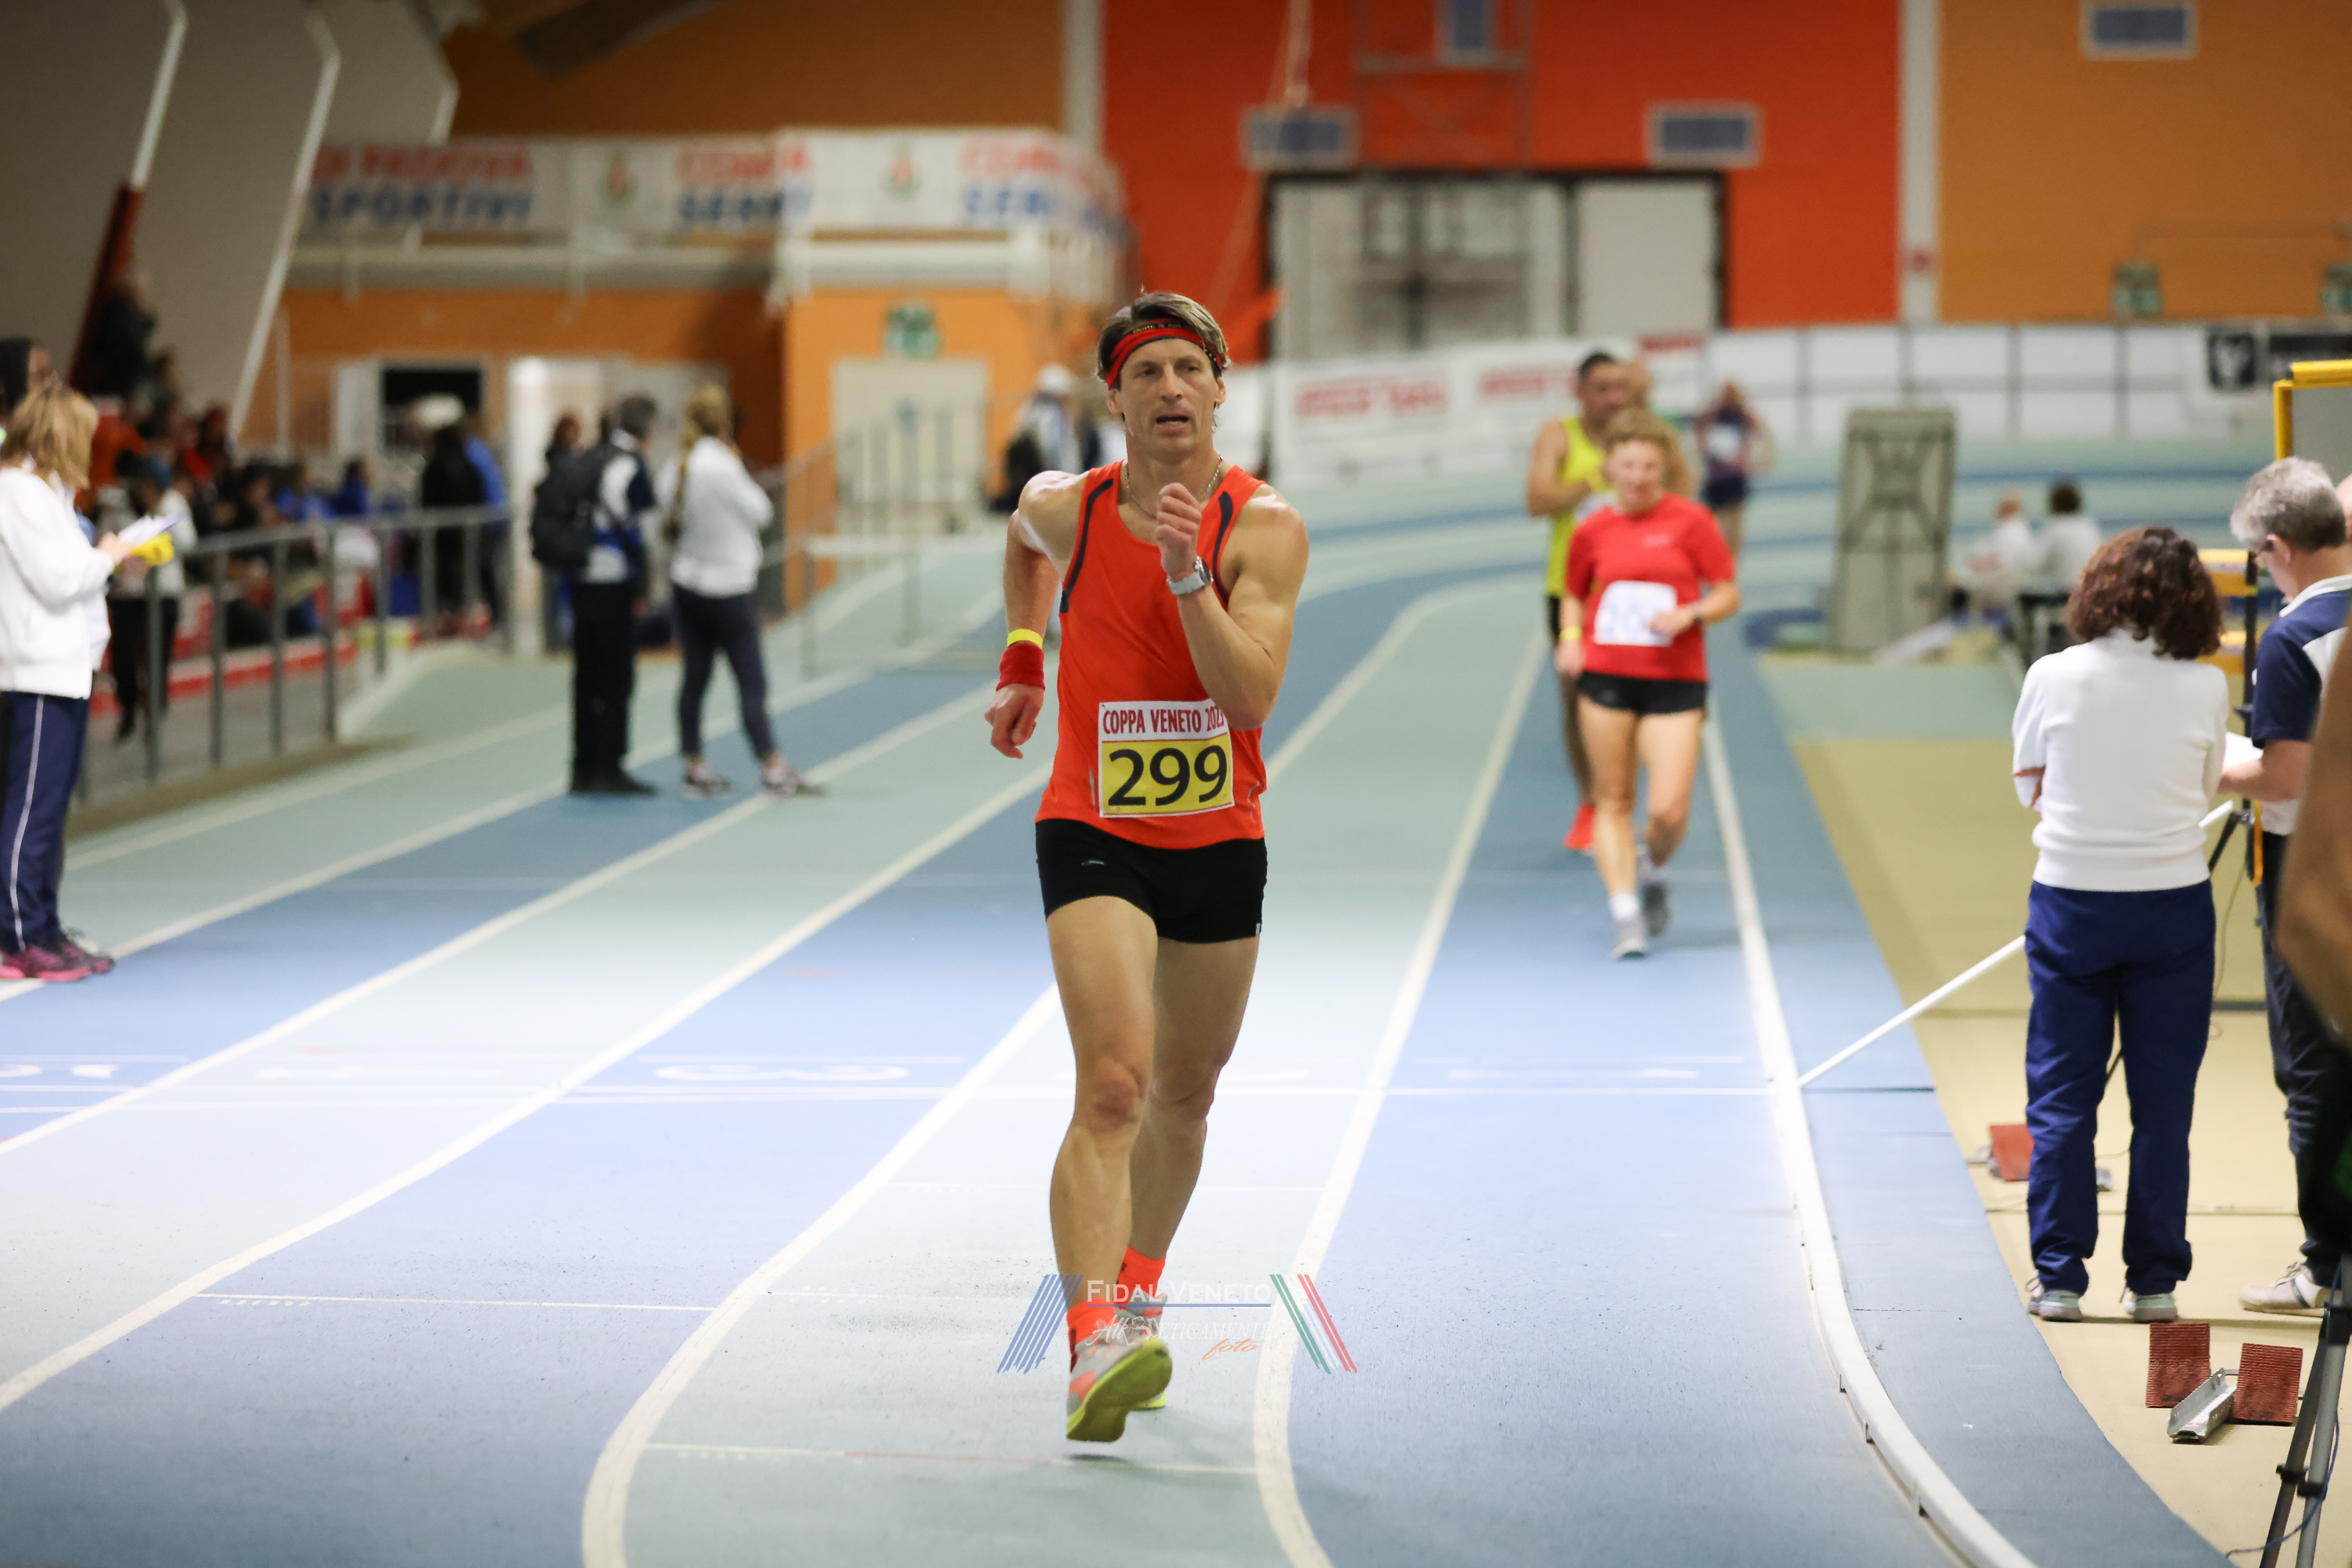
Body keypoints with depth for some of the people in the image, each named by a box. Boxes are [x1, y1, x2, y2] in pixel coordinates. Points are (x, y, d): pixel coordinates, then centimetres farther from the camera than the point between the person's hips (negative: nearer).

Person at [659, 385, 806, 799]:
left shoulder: (676, 470, 3)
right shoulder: (723, 468, -19)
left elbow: (671, 523, 8)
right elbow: (761, 512, -9)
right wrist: (742, 470, -2)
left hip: (687, 587, 7)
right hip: (727, 589, -7)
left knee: (694, 677, 10)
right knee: (751, 682, -2)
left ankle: (696, 769, 12)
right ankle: (773, 769, 0)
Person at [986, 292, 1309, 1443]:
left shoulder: (1263, 528, -10)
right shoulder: (1066, 510, -5)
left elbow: (1252, 694, -22)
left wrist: (1187, 571, -30)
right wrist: (1022, 664, 18)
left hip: (1221, 845, 2)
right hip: (1093, 838, -2)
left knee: (1183, 1098, 17)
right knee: (1113, 1085, -21)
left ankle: (1135, 1292, 42)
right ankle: (1092, 1346, -31)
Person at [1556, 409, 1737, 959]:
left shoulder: (1690, 521, -2)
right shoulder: (1593, 531, 5)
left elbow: (1728, 596, 1)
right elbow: (1575, 595, 20)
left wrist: (1689, 615, -16)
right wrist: (1570, 636, 1)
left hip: (1675, 682, -2)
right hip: (1606, 677, 2)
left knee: (1670, 811, -9)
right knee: (1613, 801, 0)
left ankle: (1652, 875, 23)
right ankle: (1626, 915, 6)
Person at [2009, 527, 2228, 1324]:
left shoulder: (2053, 677, -7)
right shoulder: (2205, 689, -6)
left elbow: (2028, 784, 5)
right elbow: (2205, 786, 5)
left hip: (2070, 900, 0)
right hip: (2174, 903, 0)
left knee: (2061, 1098, 7)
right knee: (2163, 1101, 8)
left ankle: (2059, 1278, 8)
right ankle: (2154, 1280, 11)